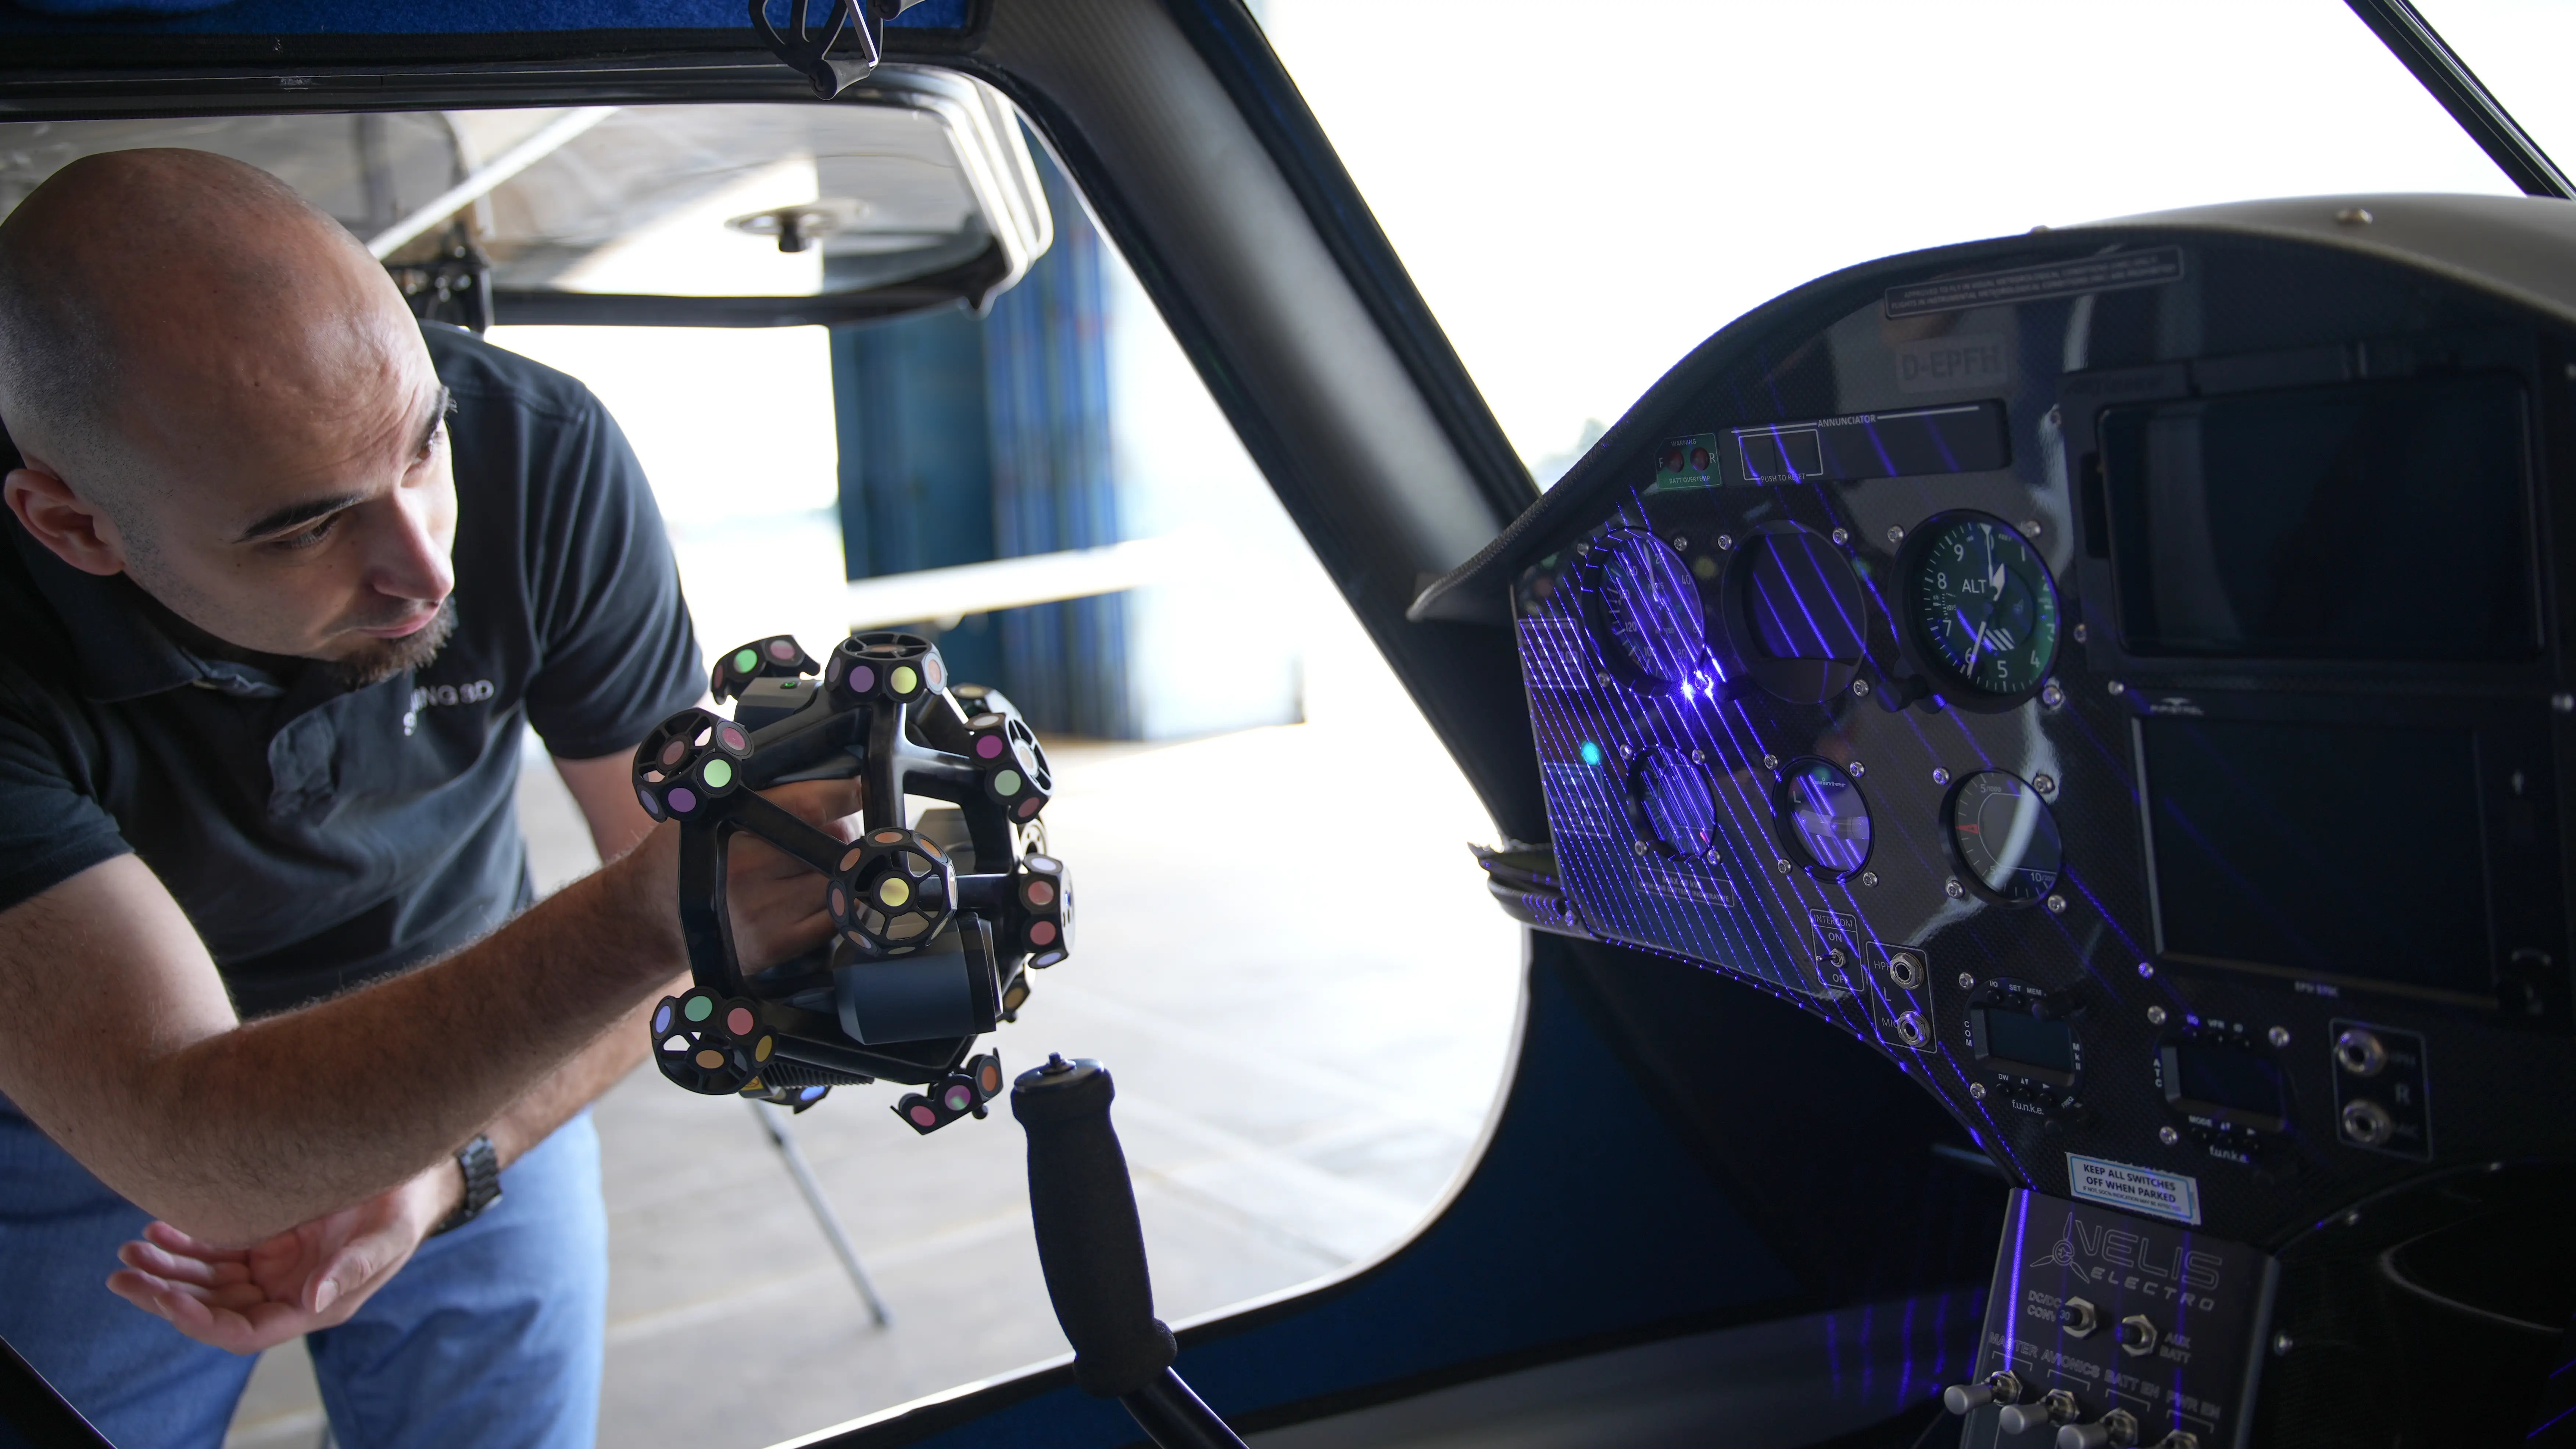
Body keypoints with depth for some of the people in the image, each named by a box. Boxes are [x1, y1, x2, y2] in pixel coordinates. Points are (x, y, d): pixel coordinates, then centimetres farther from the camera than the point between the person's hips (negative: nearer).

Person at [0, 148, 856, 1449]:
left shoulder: (544, 454, -25)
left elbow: (690, 870, -14)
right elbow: (191, 1154, -40)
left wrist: (459, 1164, -26)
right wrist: (652, 911, -54)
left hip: (468, 1065, 2)